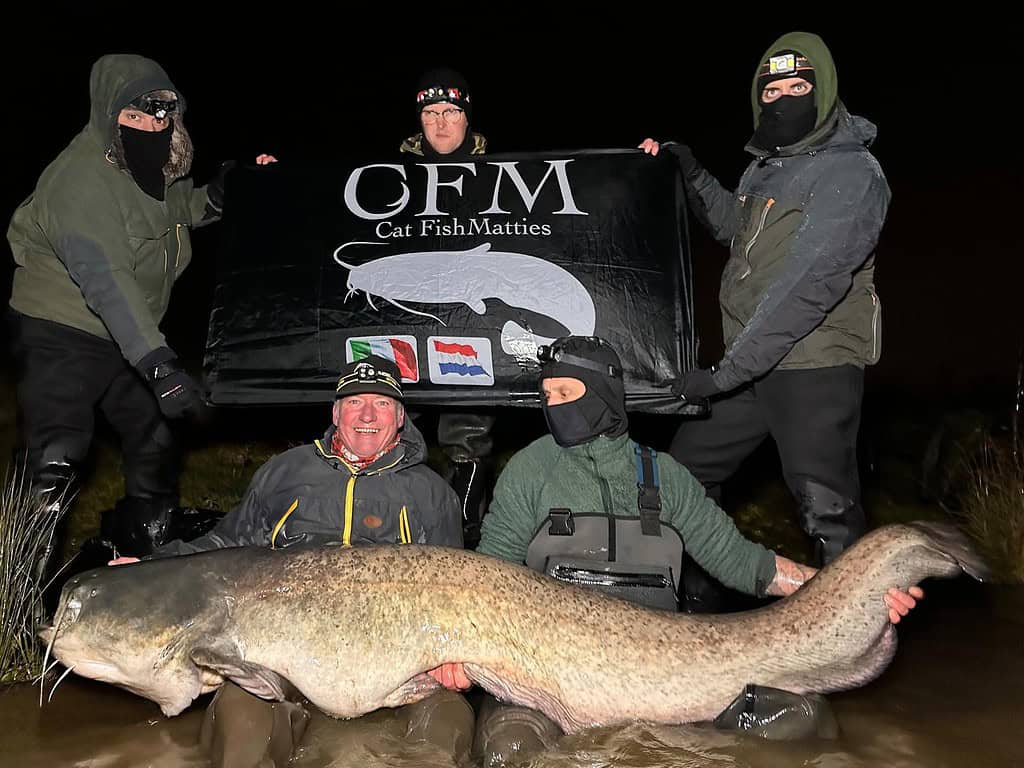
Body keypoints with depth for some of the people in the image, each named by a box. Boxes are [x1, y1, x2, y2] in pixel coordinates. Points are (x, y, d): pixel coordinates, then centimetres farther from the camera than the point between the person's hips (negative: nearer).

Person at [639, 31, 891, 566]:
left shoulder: (852, 172, -13)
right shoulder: (764, 166, 14)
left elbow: (807, 286, -23)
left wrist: (726, 371, -25)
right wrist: (691, 174, 19)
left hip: (815, 370, -8)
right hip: (747, 367, 8)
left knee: (827, 510, -10)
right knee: (684, 470, 15)